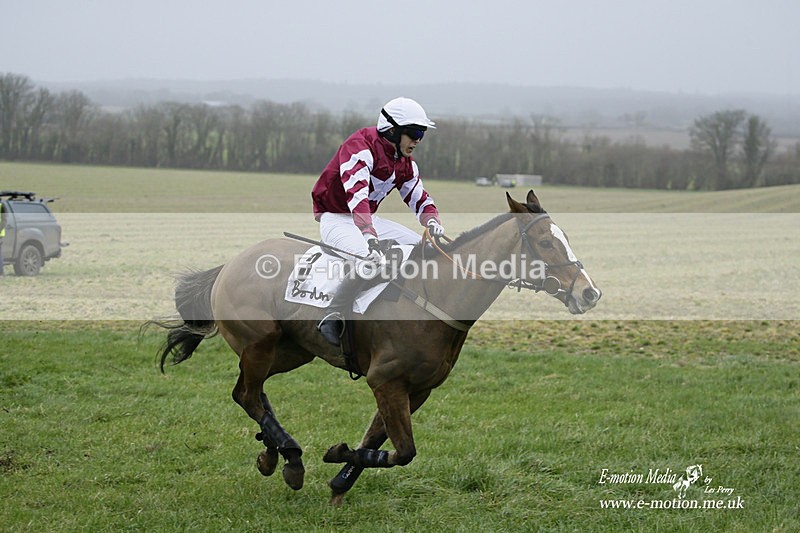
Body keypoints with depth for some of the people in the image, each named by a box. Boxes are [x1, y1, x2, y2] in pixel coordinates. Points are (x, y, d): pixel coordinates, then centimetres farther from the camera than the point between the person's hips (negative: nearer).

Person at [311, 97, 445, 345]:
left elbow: (419, 199, 12)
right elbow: (356, 194, -38)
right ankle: (333, 317, -28)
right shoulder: (360, 147, -24)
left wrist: (432, 221, -14)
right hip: (335, 218, -9)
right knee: (372, 257, -36)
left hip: (368, 218, 9)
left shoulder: (405, 163, 5)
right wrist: (370, 237, -51)